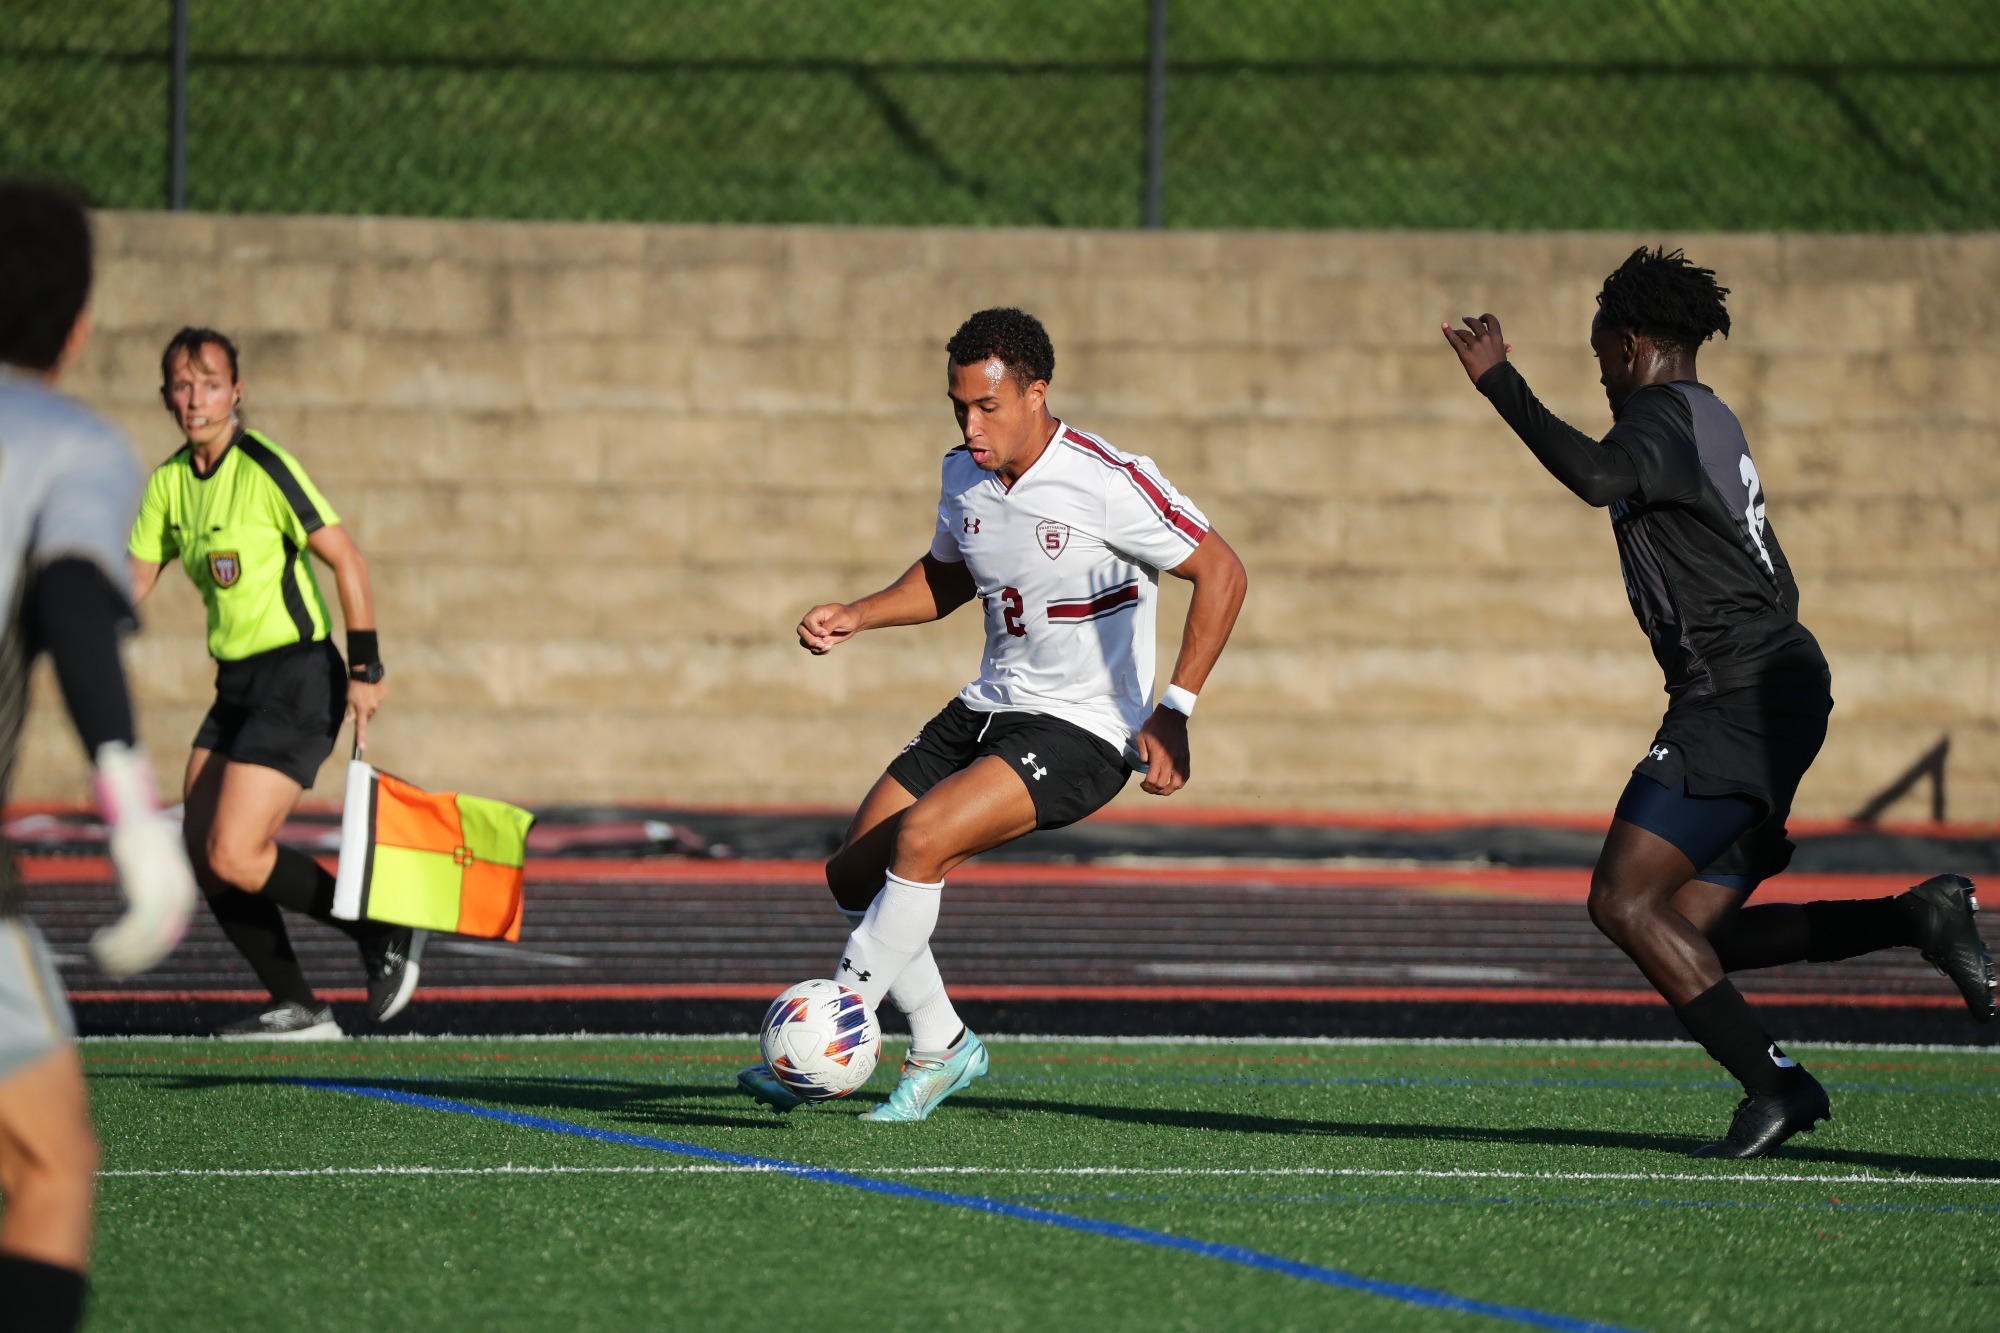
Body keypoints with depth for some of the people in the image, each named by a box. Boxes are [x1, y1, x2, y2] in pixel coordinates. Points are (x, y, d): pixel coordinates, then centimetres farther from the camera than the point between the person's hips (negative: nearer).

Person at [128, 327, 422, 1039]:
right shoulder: (169, 483, 8)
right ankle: (296, 1008, 11)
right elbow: (132, 583, 12)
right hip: (236, 685, 8)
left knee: (233, 857, -15)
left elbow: (347, 560, -13)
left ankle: (384, 933, 3)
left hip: (297, 679, -8)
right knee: (204, 855, 1)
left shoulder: (265, 469, -14)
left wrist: (365, 669, -14)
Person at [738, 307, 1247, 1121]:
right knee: (856, 872, 2)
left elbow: (1221, 573, -15)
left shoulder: (1106, 483, -19)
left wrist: (1172, 715, -20)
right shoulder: (964, 477, 2)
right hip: (987, 710, 8)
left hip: (1080, 731, -8)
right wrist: (855, 617, 5)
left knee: (921, 837, -27)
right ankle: (939, 1048, 21)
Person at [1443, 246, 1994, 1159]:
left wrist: (1499, 383, -27)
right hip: (1775, 687, 10)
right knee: (1695, 933, 8)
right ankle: (1919, 918, 4)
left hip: (1739, 698, -10)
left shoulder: (1662, 417, -8)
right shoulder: (1713, 422, 22)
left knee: (1624, 903, -12)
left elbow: (1599, 477, -32)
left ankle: (1772, 1081, -15)